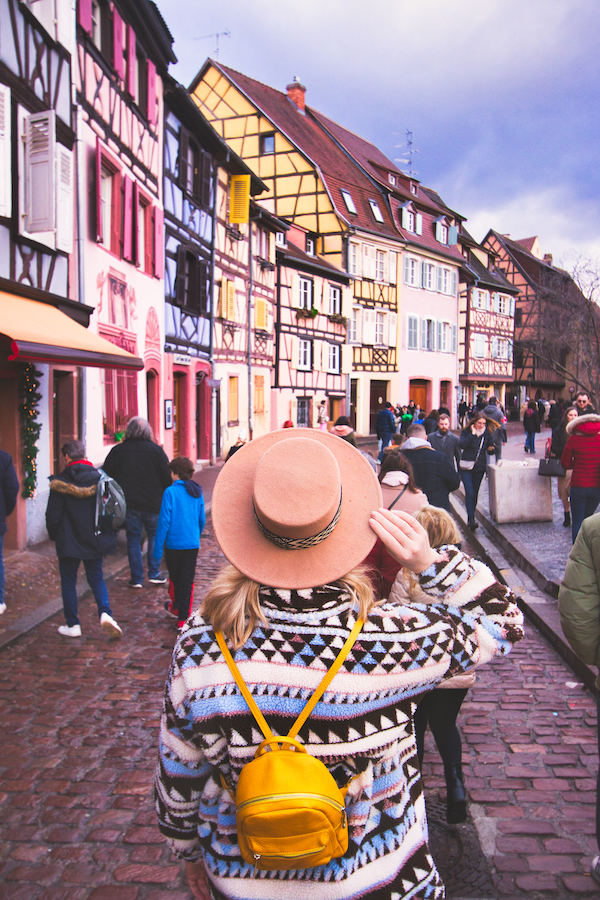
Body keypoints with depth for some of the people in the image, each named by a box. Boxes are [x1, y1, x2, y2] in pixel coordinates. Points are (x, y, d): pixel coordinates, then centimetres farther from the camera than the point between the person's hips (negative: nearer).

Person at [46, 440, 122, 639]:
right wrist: (107, 533, 16)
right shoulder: (99, 478, -2)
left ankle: (72, 625, 16)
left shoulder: (60, 482, -13)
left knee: (68, 581, 11)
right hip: (96, 540, 3)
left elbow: (53, 515, -10)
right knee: (96, 577, 16)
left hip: (69, 541, -3)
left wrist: (54, 535, 8)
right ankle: (105, 612, -6)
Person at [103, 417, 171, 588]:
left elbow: (106, 476, 2)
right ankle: (154, 574, 14)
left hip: (128, 504, 1)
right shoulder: (156, 450, -5)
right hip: (153, 503, -1)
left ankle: (136, 578, 11)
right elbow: (167, 478, -5)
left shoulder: (117, 451, 0)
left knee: (133, 539, 9)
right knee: (155, 536, 15)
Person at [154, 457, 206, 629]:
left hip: (173, 543, -3)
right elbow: (202, 520, 10)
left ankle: (176, 607, 37)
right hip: (192, 544, 3)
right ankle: (183, 617, 8)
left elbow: (164, 521, -13)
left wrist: (158, 550, -8)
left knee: (175, 577, 17)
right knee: (188, 581, 7)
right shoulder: (197, 493, 2)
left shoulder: (170, 492, -12)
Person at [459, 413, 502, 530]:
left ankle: (470, 518, 22)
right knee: (469, 493, -13)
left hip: (480, 467, 3)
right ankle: (471, 519, -14)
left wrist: (491, 449, -13)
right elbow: (461, 445, -21)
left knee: (475, 494, 10)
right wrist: (472, 434, -20)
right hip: (466, 467, -3)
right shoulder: (466, 432, -3)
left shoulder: (487, 434, 4)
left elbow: (490, 452, 10)